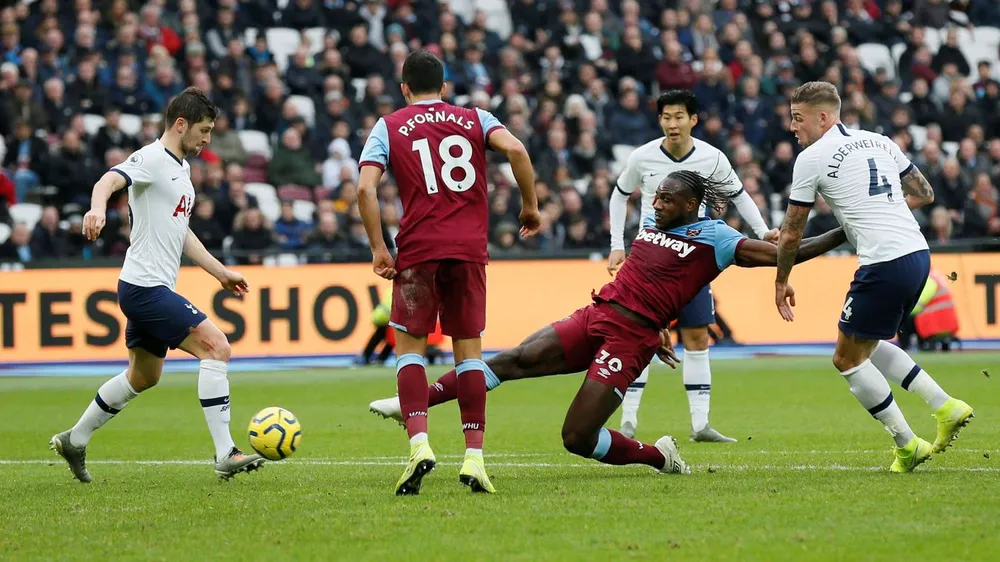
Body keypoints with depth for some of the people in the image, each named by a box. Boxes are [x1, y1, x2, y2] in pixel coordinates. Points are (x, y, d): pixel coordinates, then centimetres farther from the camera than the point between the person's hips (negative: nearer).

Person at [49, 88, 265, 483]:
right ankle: (225, 455, -18)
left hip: (151, 289, 11)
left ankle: (74, 441, 34)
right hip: (145, 286, -11)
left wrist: (221, 273, 28)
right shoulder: (152, 159, -12)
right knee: (216, 346, -17)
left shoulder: (182, 168, 18)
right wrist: (98, 208, -54)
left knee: (143, 377, 22)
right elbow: (111, 179, -32)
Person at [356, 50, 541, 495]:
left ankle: (418, 442, -14)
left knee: (410, 345, 6)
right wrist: (530, 205, 5)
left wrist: (378, 248, -1)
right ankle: (474, 456, 0)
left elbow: (365, 188, -4)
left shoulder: (389, 127, 9)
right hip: (470, 247, 2)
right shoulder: (475, 119, 13)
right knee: (468, 348, 7)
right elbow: (515, 149, -6)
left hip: (418, 249, -2)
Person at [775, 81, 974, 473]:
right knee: (868, 345, 24)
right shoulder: (880, 142, 16)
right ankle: (946, 407, 15)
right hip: (918, 253, 8)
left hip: (883, 263, -8)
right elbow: (924, 194, 24)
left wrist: (781, 281, 18)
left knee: (847, 359, 6)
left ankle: (907, 445, 6)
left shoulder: (811, 158, -3)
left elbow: (791, 234, 3)